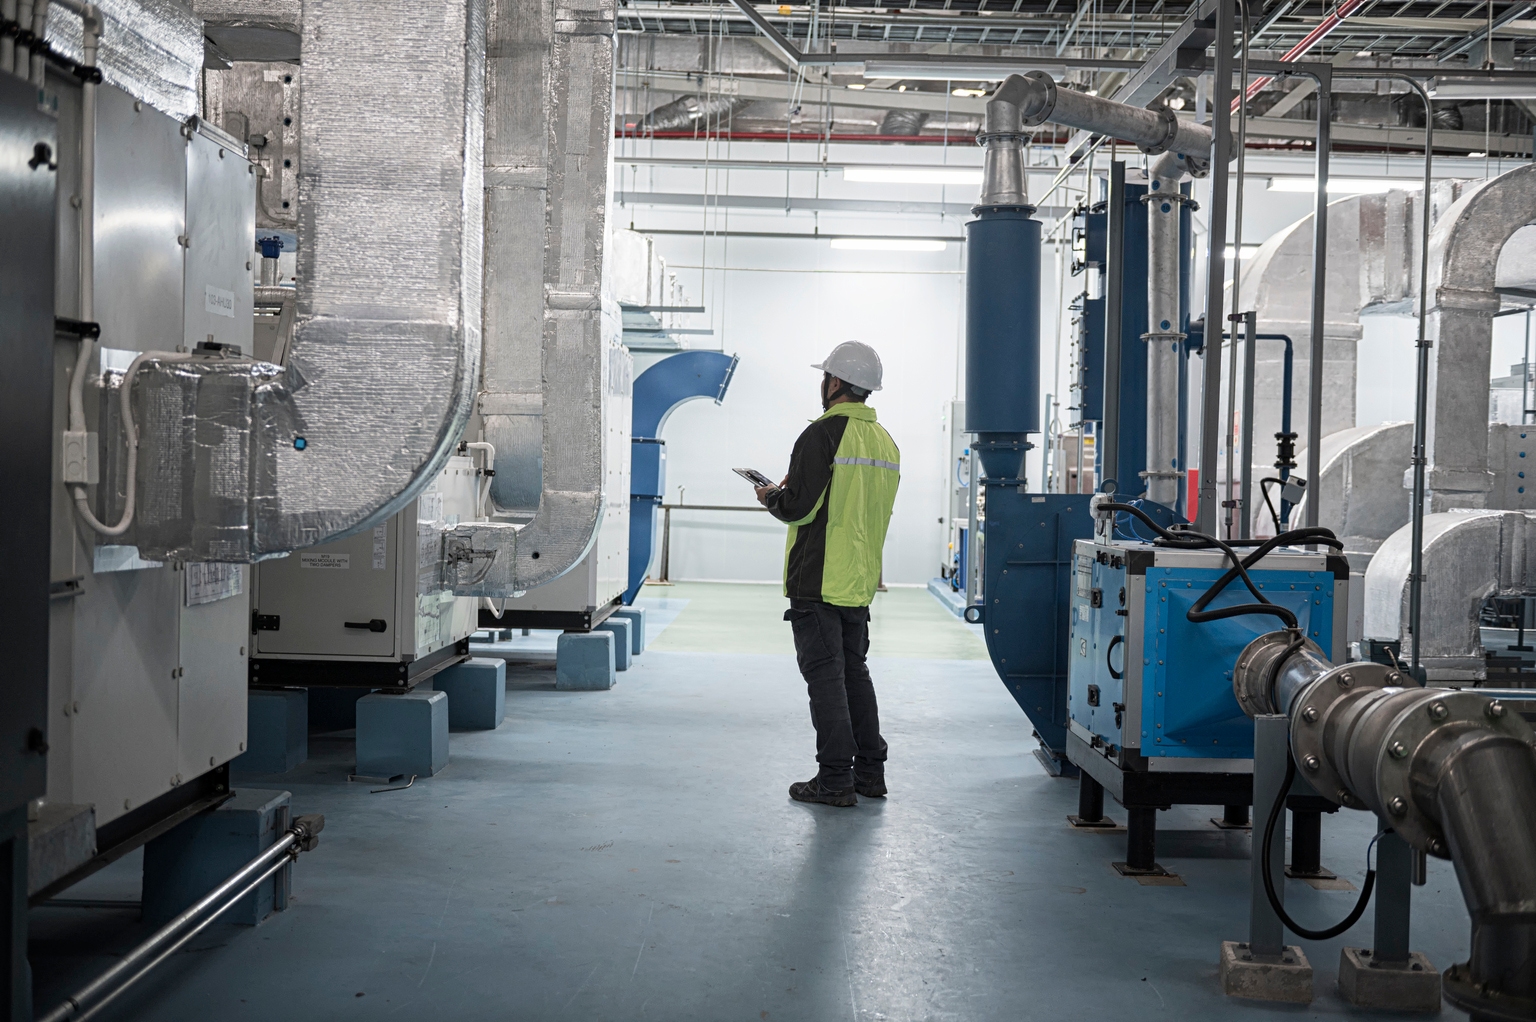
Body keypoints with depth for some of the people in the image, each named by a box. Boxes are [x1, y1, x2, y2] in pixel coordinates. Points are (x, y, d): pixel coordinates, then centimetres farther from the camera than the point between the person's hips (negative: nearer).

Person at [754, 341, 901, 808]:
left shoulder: (823, 433, -14)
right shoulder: (885, 441, 11)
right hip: (861, 579, 8)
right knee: (854, 670, 16)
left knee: (824, 675, -3)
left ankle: (835, 779, -1)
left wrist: (771, 496, 4)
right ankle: (870, 771, 19)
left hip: (817, 580, -8)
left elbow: (798, 507, -19)